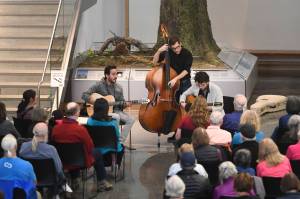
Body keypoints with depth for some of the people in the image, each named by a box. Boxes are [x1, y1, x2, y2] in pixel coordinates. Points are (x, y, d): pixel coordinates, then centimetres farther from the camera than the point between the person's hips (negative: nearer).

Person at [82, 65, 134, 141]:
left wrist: (125, 104, -10)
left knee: (131, 120, -18)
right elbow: (84, 95, -10)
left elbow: (122, 103, 15)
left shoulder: (119, 88, 9)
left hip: (115, 111, 6)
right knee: (116, 117, -35)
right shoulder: (99, 85, -7)